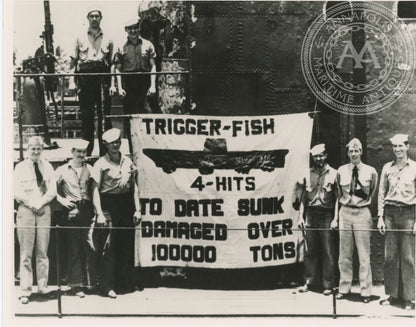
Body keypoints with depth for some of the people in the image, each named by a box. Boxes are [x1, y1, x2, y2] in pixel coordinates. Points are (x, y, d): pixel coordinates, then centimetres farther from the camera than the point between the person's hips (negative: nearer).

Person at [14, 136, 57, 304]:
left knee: (43, 251, 2)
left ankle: (43, 287, 9)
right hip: (25, 210, -2)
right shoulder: (20, 167, 7)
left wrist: (40, 203, -8)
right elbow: (17, 192, 0)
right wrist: (31, 203, -9)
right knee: (25, 253, -3)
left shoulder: (47, 166, 12)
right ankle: (25, 291, -1)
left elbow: (52, 190, 6)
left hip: (44, 210, 2)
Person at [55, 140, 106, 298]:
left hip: (87, 210, 2)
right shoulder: (62, 170, 7)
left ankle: (93, 282, 7)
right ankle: (76, 285, 6)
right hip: (71, 211, -1)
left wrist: (99, 212, -5)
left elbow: (95, 191, 4)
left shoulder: (89, 169, 11)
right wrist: (61, 200, -7)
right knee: (74, 249, 1)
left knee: (90, 247, -2)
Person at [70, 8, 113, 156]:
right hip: (84, 75, 0)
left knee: (104, 113, -4)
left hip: (103, 76, 0)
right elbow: (73, 61, 13)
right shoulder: (80, 38, 16)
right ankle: (86, 151, 4)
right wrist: (71, 81, 2)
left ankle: (105, 151, -1)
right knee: (85, 113, -1)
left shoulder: (108, 39, 15)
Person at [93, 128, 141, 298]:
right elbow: (95, 190, -7)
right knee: (110, 246, -5)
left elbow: (134, 186, 12)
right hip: (109, 206, -4)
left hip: (126, 205, 5)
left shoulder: (128, 162, 11)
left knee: (127, 245, 8)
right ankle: (109, 286, 3)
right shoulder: (101, 164, -3)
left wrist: (137, 209, 7)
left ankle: (126, 283, 19)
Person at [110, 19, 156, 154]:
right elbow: (118, 69, 7)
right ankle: (133, 149, 9)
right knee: (129, 117, 2)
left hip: (144, 83, 0)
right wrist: (119, 87, -4)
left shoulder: (147, 45, 8)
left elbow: (153, 66, 5)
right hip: (128, 84, 0)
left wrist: (153, 85, -5)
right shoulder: (121, 48, 8)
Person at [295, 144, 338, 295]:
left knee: (328, 251, -1)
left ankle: (328, 284, 7)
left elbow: (337, 198, -2)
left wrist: (336, 218, -9)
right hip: (311, 215, 3)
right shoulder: (308, 174, 10)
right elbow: (303, 197, 13)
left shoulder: (333, 174, 0)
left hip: (327, 215, -3)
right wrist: (301, 216, 6)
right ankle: (309, 281, 15)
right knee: (309, 250, 6)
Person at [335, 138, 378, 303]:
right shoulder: (341, 171, 7)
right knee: (344, 254, 7)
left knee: (364, 255, 0)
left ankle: (365, 291, 8)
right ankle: (344, 289, 17)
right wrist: (336, 215, 11)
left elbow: (373, 196, 8)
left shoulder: (370, 171, 1)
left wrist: (372, 217, 7)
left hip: (362, 213, -2)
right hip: (345, 212, 2)